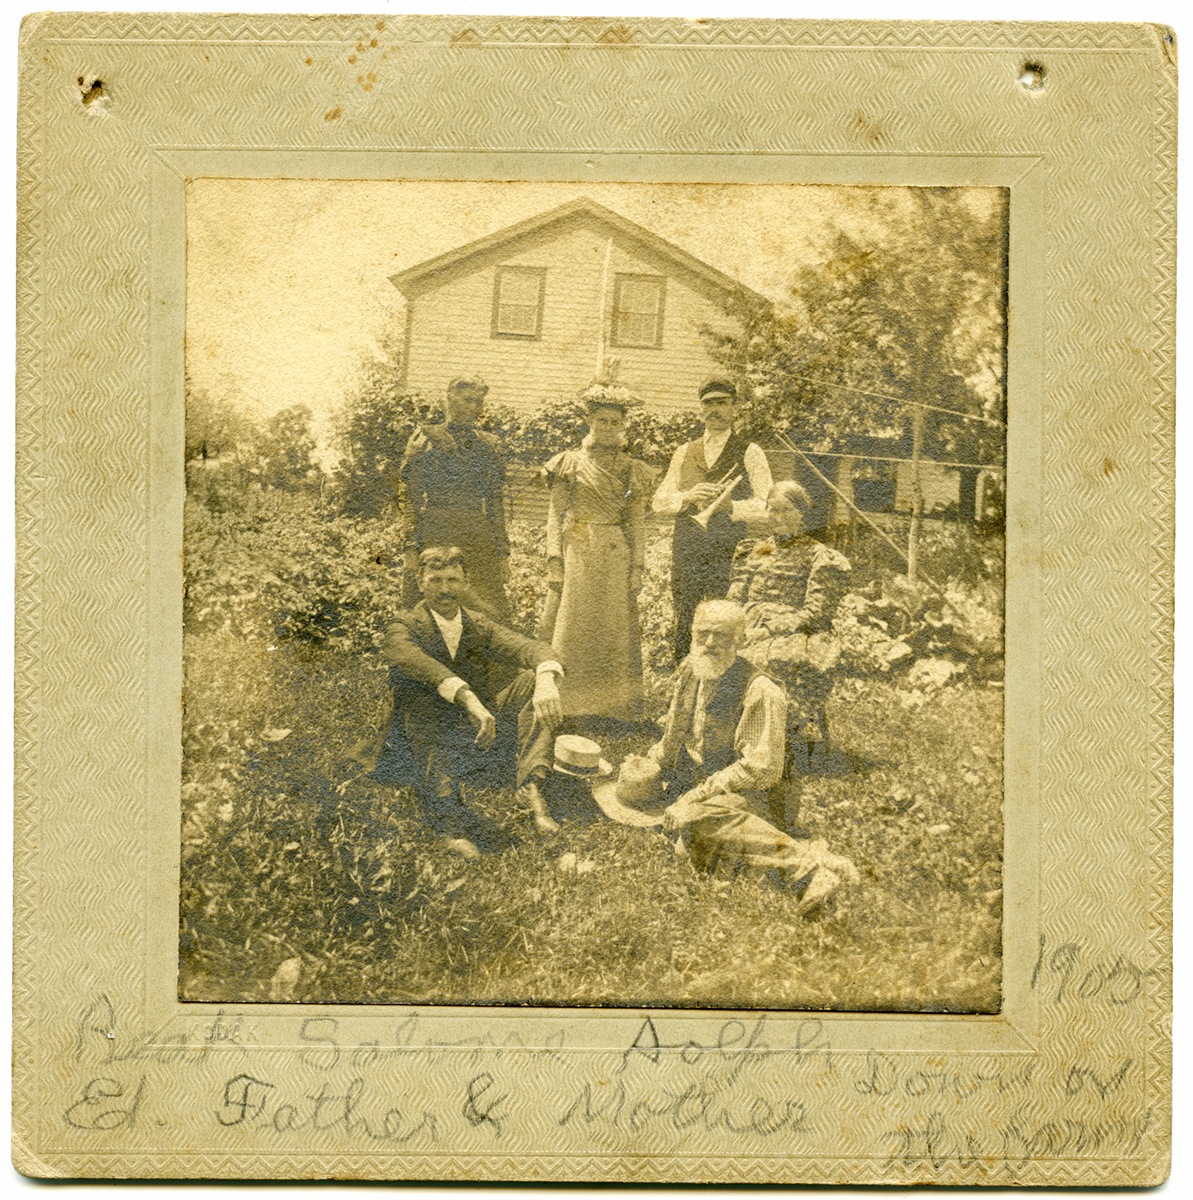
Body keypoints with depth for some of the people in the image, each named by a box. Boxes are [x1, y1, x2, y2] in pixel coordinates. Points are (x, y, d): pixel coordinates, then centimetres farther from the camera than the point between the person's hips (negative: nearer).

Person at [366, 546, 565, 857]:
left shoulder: (479, 628, 9)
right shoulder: (403, 631, -3)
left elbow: (528, 647, -10)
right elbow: (426, 668, -27)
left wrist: (546, 680, -34)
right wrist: (470, 701, -44)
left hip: (480, 736, 3)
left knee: (533, 678, -14)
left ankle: (530, 784, -30)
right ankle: (452, 829, -30)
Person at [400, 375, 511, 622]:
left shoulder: (489, 445, 20)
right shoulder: (427, 439, 7)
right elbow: (412, 495, 0)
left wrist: (503, 552, 14)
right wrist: (414, 545, -10)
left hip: (480, 535, 4)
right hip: (439, 530, -4)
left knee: (497, 615, -4)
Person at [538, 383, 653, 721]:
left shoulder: (632, 470, 9)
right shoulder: (569, 464, 6)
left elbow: (638, 522, 8)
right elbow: (555, 514, 3)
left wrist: (637, 567, 0)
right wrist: (554, 559, -6)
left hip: (616, 558, 1)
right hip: (575, 558, -1)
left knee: (614, 633, 2)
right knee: (571, 631, -1)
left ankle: (619, 706, 8)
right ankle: (571, 706, 5)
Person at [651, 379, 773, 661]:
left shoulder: (749, 453, 7)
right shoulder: (685, 453, 18)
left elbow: (767, 504, -2)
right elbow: (659, 502, 13)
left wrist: (730, 506, -18)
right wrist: (687, 497, -7)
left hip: (729, 553, -4)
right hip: (686, 551, 4)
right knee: (684, 625, 2)